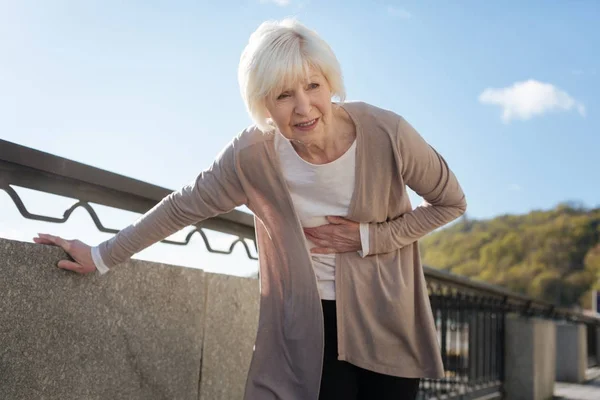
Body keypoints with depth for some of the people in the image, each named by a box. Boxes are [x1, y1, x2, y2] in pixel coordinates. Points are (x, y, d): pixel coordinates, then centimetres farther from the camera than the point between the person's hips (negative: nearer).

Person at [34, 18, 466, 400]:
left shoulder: (386, 134, -19)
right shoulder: (252, 154, -16)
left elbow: (451, 202, -4)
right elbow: (184, 206, -1)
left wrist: (369, 238, -16)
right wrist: (102, 256, 7)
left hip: (389, 319, 1)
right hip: (310, 324, 0)